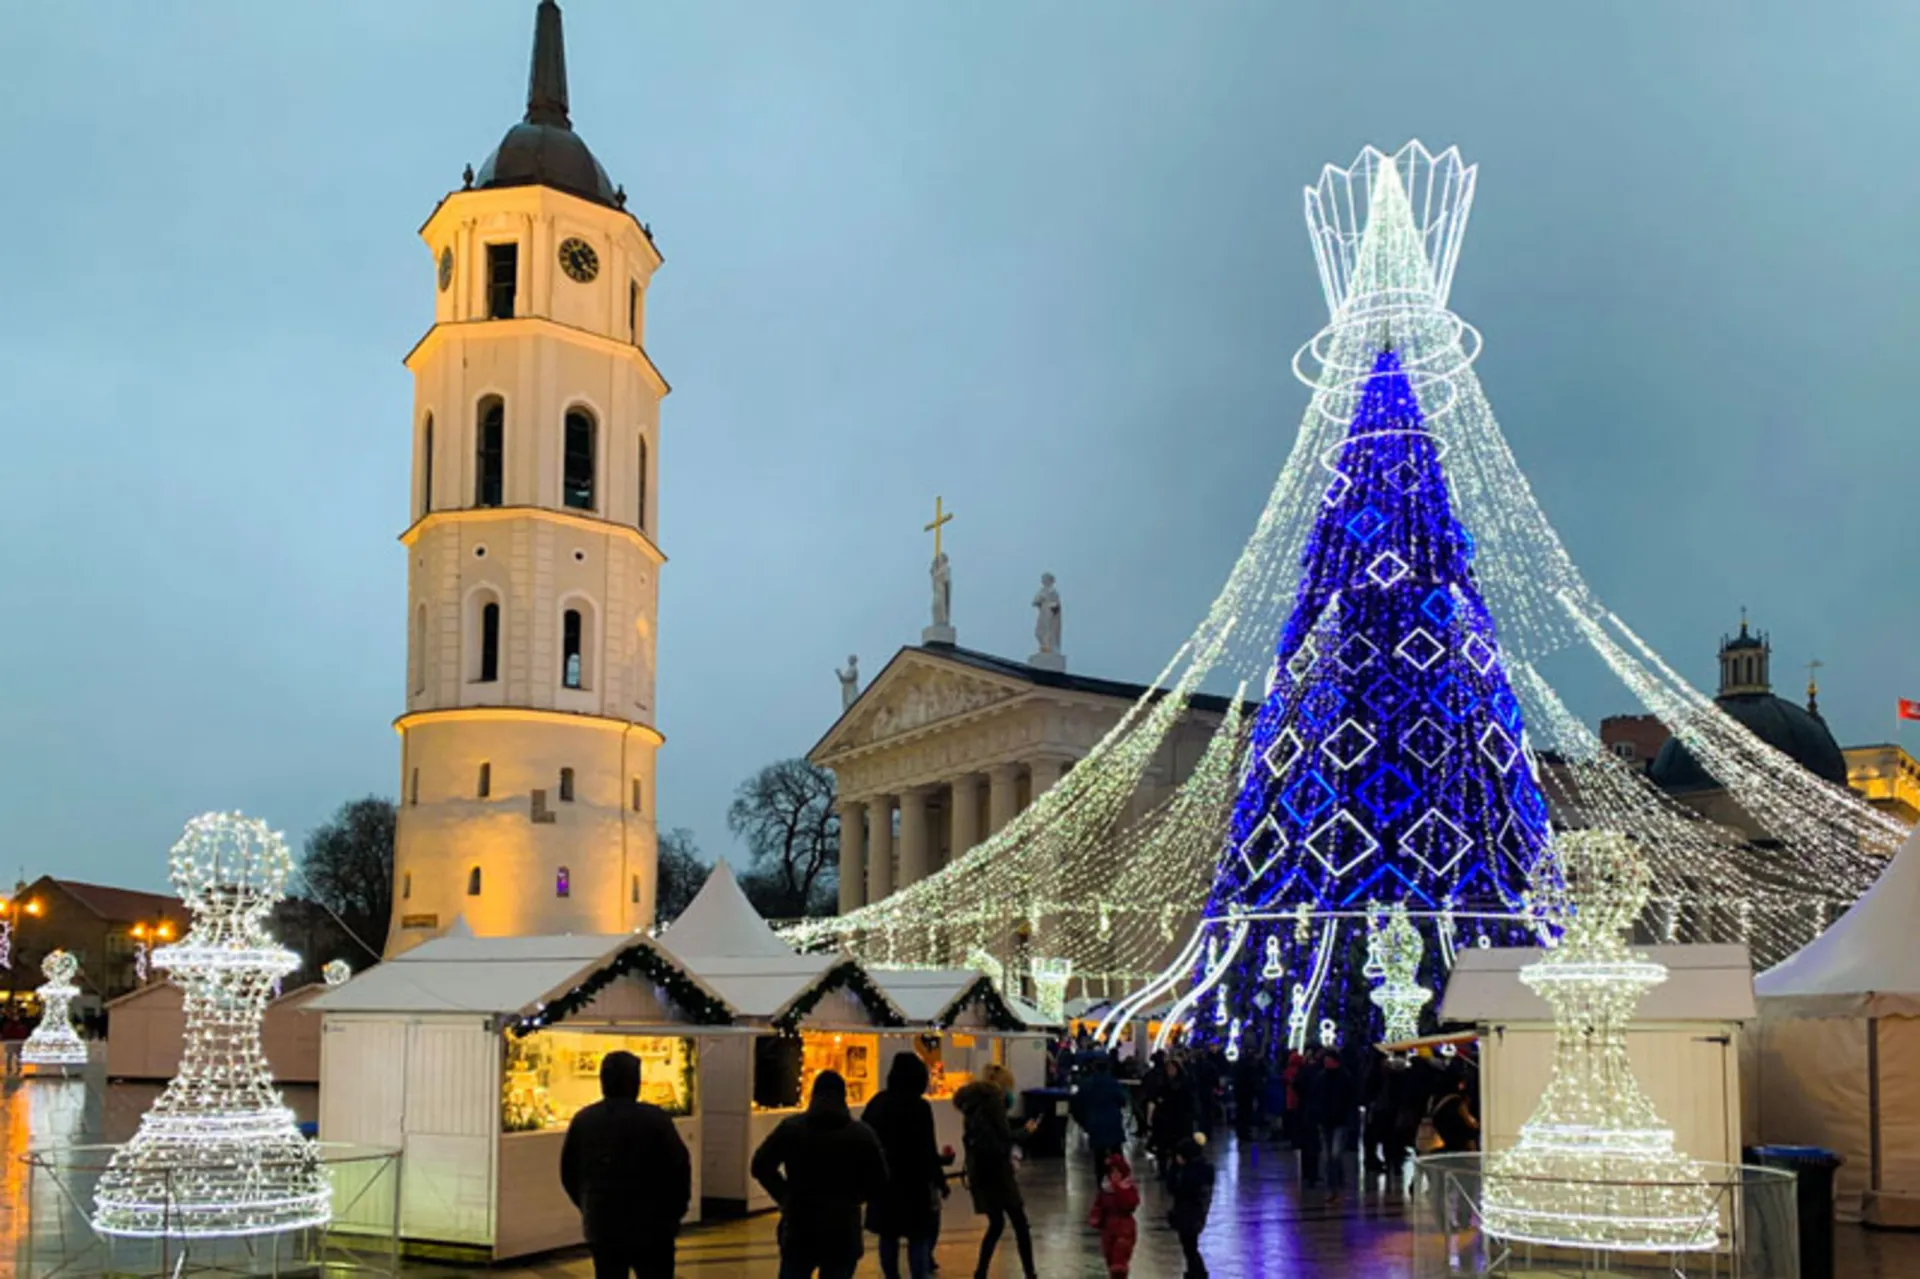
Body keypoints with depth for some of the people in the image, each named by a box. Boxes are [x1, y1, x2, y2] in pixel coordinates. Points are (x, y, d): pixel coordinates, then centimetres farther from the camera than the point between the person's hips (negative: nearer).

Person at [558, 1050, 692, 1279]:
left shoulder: (583, 1120, 2)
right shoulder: (653, 1118, -13)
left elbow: (569, 1173, 10)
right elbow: (679, 1169, -11)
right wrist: (674, 1212, 4)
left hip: (601, 1226, 4)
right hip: (650, 1226, -4)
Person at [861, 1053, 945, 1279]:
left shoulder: (877, 1103, 6)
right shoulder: (919, 1107, -12)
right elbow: (927, 1150, -14)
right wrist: (939, 1182, -7)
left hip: (882, 1180, 6)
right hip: (912, 1182, -6)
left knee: (887, 1237, 14)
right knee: (919, 1238, -1)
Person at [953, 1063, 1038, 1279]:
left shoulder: (972, 1102, 15)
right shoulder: (993, 1100, -9)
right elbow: (1004, 1138, -14)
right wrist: (1026, 1132, 0)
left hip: (979, 1171, 8)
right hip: (996, 1171, -8)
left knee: (996, 1223, 16)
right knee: (1020, 1224, 0)